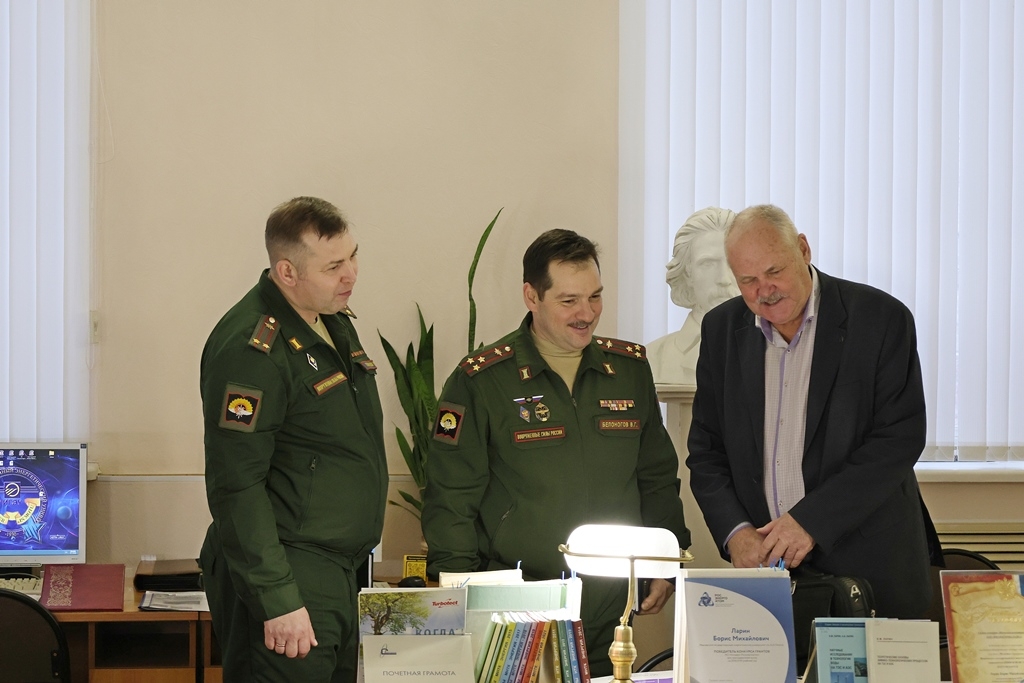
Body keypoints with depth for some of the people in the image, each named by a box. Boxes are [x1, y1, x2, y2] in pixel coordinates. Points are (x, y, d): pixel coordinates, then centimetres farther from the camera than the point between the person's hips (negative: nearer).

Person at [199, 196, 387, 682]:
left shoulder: (334, 322, 12)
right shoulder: (250, 349, -18)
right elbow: (236, 487, -21)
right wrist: (277, 601, -24)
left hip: (338, 571, 9)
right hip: (290, 585, -9)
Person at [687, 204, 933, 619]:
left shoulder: (881, 319, -6)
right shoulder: (722, 330, 7)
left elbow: (901, 438, -12)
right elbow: (706, 451, 9)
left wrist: (812, 520, -18)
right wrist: (734, 531, -9)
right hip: (762, 563, 3)